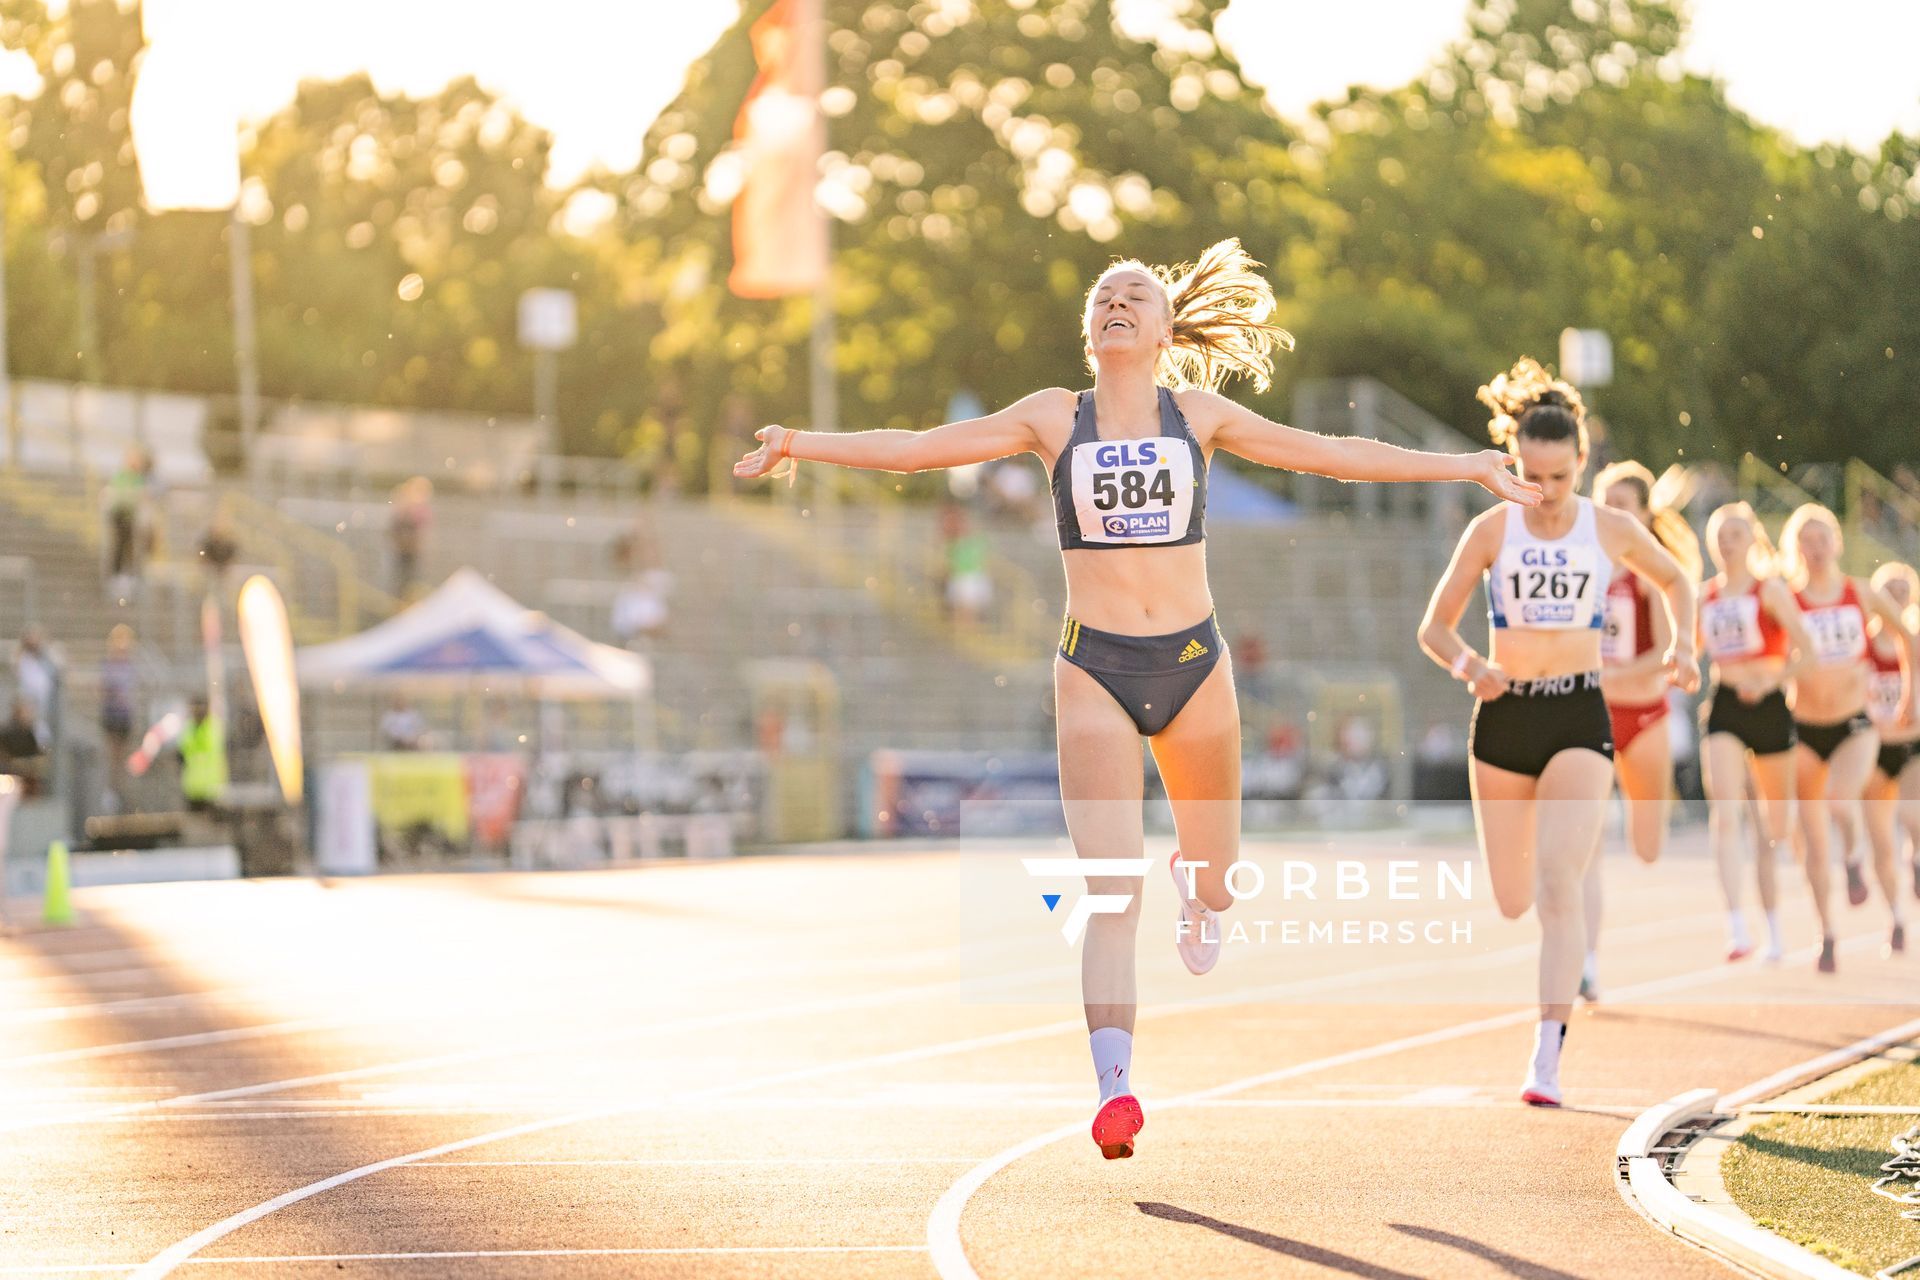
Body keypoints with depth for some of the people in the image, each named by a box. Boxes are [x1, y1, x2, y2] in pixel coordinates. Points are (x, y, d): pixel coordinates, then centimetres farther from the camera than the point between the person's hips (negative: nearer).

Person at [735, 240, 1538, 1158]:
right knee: (1111, 890, -13)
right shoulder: (1054, 419, 4)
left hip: (1193, 665, 2)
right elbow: (918, 449, 2)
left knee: (1215, 862, 14)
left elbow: (1330, 455, 10)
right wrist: (803, 444, -7)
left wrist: (1468, 468, 9)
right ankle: (1115, 1088, -17)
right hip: (1095, 670, -2)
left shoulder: (1199, 416, 6)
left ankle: (1199, 882, 53)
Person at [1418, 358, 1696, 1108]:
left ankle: (1547, 1057, -21)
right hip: (1503, 716, 2)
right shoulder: (1492, 529, -2)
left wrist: (1681, 641, 2)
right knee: (1510, 902, 8)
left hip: (1579, 718, -1)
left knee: (1559, 879, -20)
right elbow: (1434, 628, 0)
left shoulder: (1611, 530, 0)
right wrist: (1469, 665, -20)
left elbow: (1674, 579, 20)